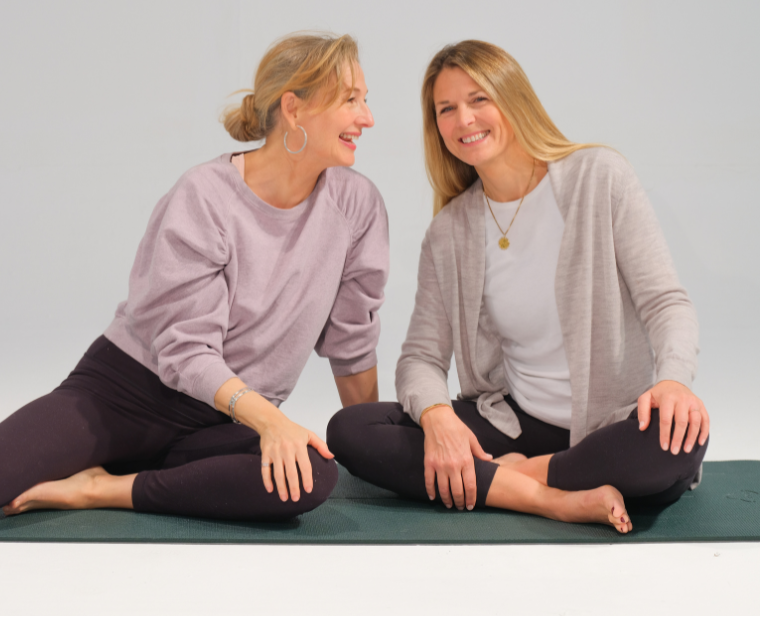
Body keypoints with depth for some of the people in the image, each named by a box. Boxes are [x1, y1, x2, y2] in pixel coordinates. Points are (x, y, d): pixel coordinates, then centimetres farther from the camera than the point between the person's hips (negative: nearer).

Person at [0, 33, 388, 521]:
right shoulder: (204, 198, -14)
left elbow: (352, 340, 7)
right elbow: (186, 348, -18)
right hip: (122, 388, -4)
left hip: (221, 425, 5)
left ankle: (104, 490, -17)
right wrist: (267, 417, -32)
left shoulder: (357, 203, -2)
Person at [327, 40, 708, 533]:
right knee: (349, 430, -17)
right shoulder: (450, 233, 6)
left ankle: (505, 476, -16)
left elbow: (665, 300, -7)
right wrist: (436, 414, -21)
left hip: (611, 425, -3)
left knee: (679, 436, -38)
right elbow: (422, 355, 3)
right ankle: (556, 498, -24)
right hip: (514, 421, 3)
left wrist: (674, 378, -29)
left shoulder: (599, 176, -3)